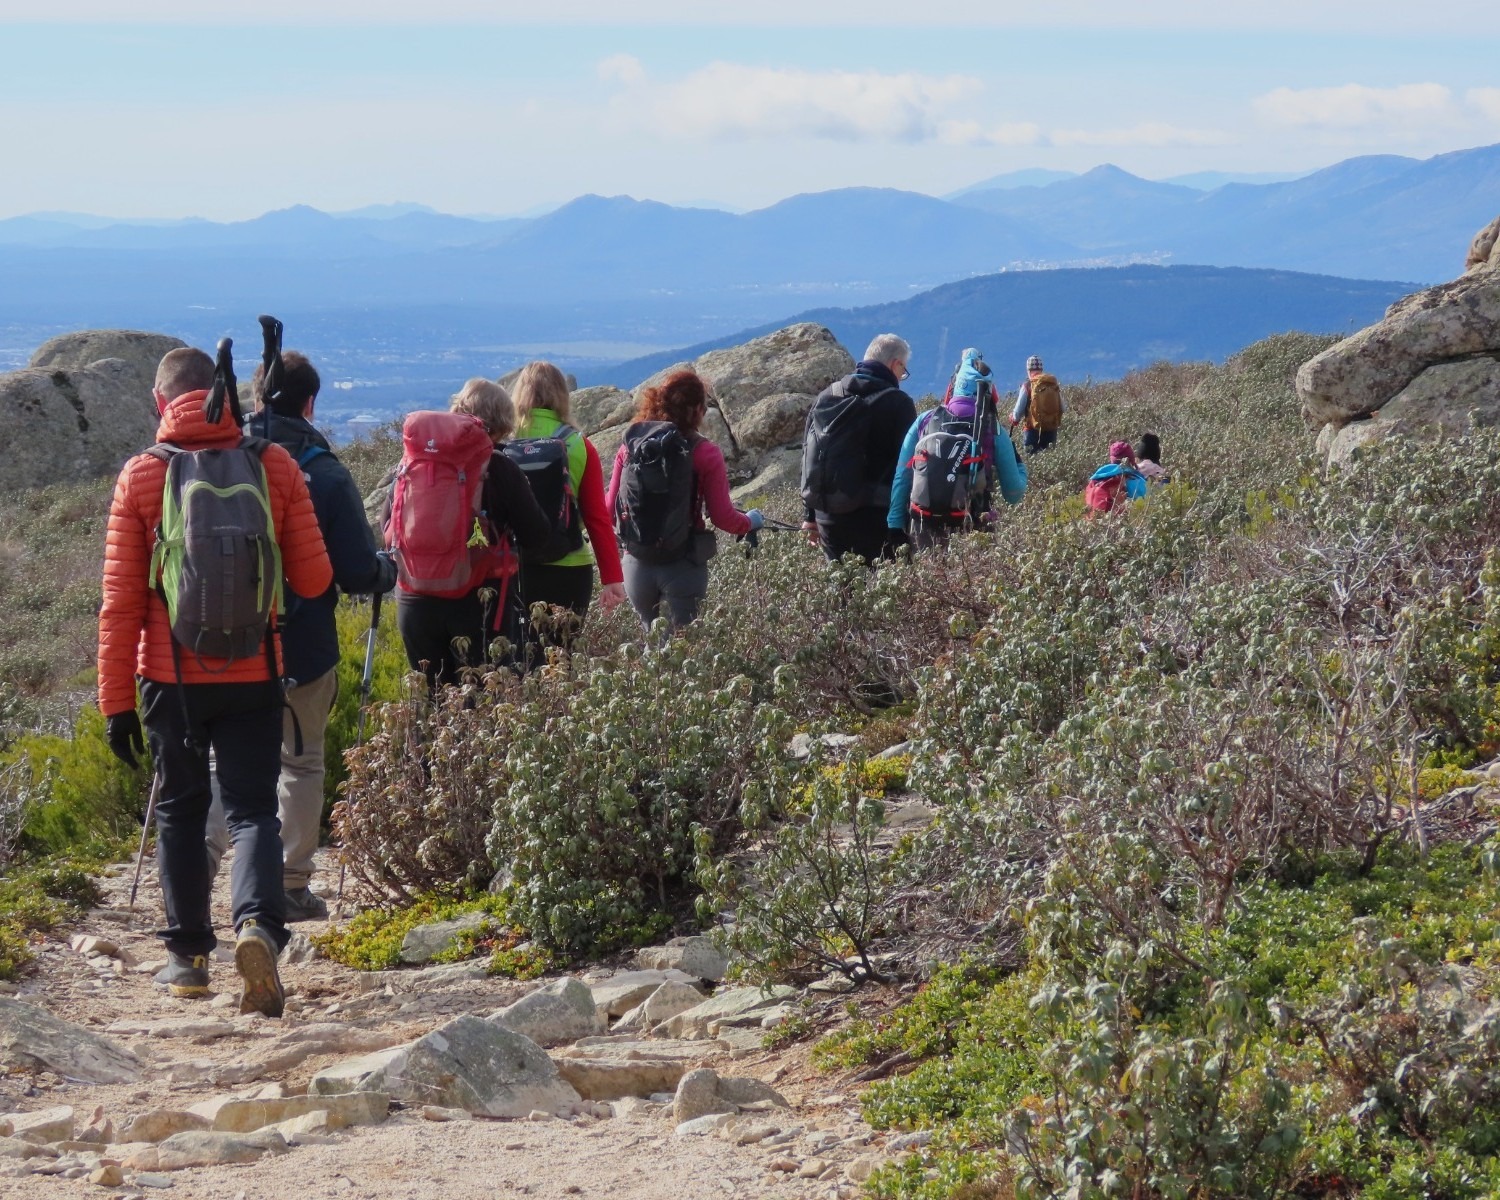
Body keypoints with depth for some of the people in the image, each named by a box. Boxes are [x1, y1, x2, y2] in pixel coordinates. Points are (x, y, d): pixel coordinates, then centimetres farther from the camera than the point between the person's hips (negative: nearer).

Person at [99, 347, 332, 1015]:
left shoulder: (141, 476, -3)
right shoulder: (274, 465, -1)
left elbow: (120, 599, -3)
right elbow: (313, 580, 0)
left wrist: (116, 701, 2)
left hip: (171, 676, 0)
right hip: (253, 676, 0)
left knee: (180, 811, 15)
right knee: (252, 809, 4)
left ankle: (188, 954, 19)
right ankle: (258, 923, -22)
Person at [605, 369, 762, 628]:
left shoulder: (629, 446, 2)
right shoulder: (705, 454, -7)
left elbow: (610, 510, 4)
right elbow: (723, 518, -7)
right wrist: (750, 522, 14)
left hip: (637, 565, 3)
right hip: (683, 566, -3)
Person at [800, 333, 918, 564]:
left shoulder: (826, 397, 12)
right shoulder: (897, 402, -6)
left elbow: (809, 456, 15)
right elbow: (907, 465, -7)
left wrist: (809, 515, 19)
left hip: (828, 517, 5)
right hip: (873, 518, -5)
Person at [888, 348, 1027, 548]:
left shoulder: (925, 421, 4)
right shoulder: (993, 430, -2)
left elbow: (901, 478, 4)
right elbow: (1014, 494, 4)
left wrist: (895, 527, 8)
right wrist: (1019, 464, 24)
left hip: (924, 528, 2)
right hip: (970, 531, -2)